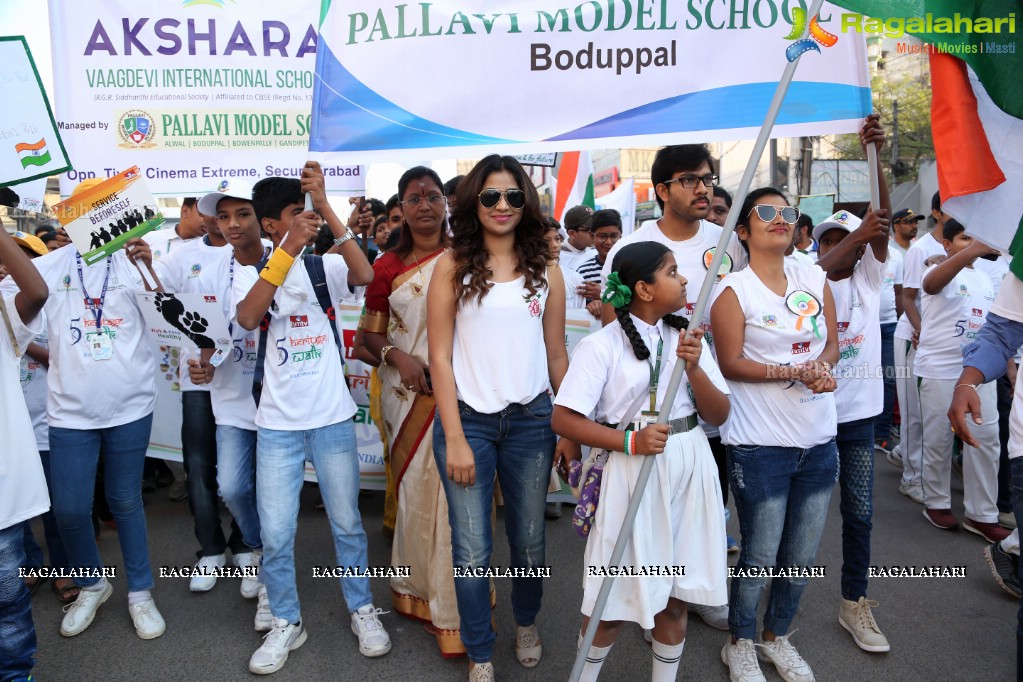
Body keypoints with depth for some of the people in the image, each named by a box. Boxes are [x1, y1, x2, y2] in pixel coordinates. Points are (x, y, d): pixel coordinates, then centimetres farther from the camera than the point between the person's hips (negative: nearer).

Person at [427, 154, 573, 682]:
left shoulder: (545, 271, 6)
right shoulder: (453, 266, -2)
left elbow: (556, 355, 9)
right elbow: (440, 357, -5)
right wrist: (454, 437, -9)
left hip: (530, 419, 2)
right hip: (468, 418, -2)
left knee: (529, 541, 14)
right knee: (472, 550, 4)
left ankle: (526, 624, 43)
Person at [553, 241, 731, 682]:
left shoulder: (687, 337, 5)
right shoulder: (602, 345, -10)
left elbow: (718, 416, 5)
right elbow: (564, 420, -13)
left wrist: (694, 368, -12)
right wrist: (630, 441, -20)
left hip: (690, 470, 5)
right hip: (634, 473, -4)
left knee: (676, 595, 14)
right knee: (618, 596, 7)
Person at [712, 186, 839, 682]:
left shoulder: (815, 279, 10)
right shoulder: (734, 289, -6)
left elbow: (831, 345, 11)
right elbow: (730, 364, -11)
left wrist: (820, 366, -12)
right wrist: (796, 372, -20)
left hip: (818, 439, 5)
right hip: (760, 442, -5)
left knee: (802, 556, 14)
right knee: (760, 556, 4)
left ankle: (777, 636, 38)